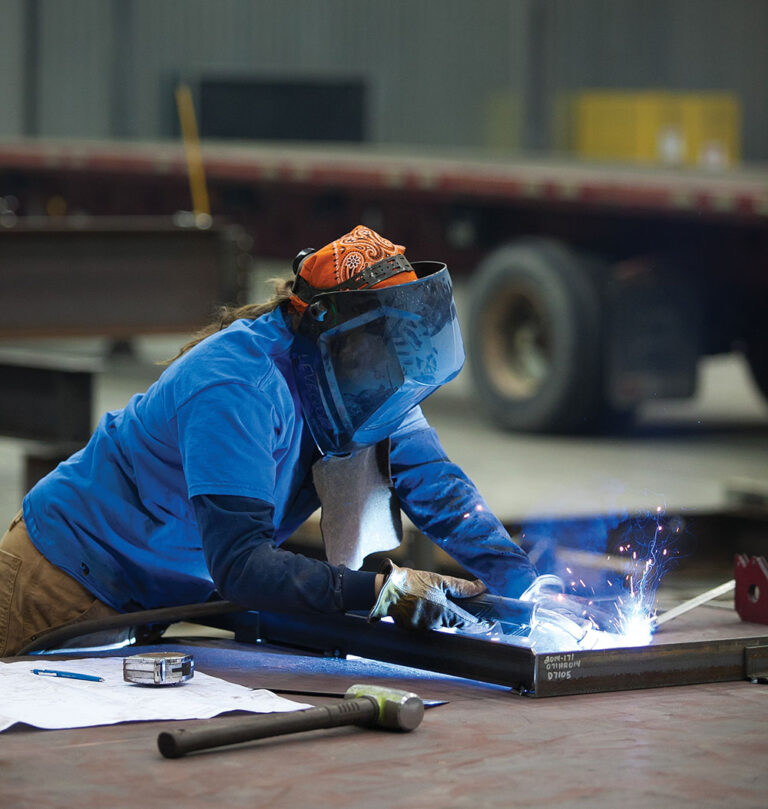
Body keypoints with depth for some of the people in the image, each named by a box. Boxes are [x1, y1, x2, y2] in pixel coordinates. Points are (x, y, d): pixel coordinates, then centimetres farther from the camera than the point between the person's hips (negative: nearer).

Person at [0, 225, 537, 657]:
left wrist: (528, 588, -19)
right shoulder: (239, 389, -33)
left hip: (171, 595, 8)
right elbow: (239, 564, -41)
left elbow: (438, 488, -6)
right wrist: (383, 590, -49)